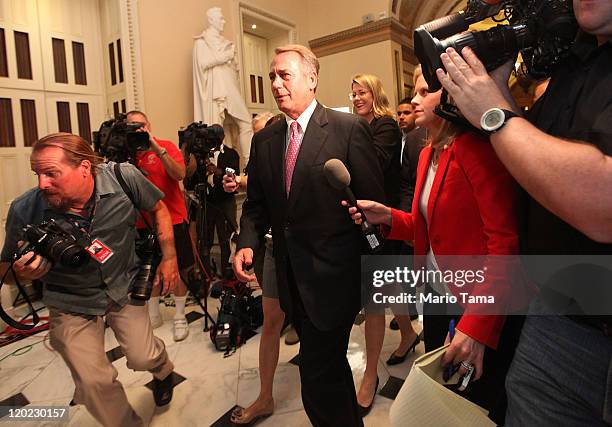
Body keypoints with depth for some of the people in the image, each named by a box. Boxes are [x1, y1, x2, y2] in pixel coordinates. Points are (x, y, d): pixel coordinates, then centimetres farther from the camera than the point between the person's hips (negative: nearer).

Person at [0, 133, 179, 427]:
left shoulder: (124, 177, -23)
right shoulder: (24, 210, -20)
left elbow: (159, 209, -4)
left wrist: (169, 258, -4)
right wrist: (25, 272, -28)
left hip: (124, 285, 0)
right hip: (72, 302, 1)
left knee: (143, 358, 0)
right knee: (94, 382, -2)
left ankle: (162, 369, 41)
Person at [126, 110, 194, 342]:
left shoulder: (167, 146, -5)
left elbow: (179, 174, -22)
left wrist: (157, 148, -25)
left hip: (172, 218, -4)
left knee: (179, 269, 3)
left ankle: (179, 318, 16)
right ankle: (154, 314, 31)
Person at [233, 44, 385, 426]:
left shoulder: (350, 129, -10)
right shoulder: (264, 140, 7)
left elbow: (374, 204, -9)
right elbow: (256, 203, 10)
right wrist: (248, 242, -7)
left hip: (332, 276, -6)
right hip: (290, 277, 6)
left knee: (318, 382, -2)